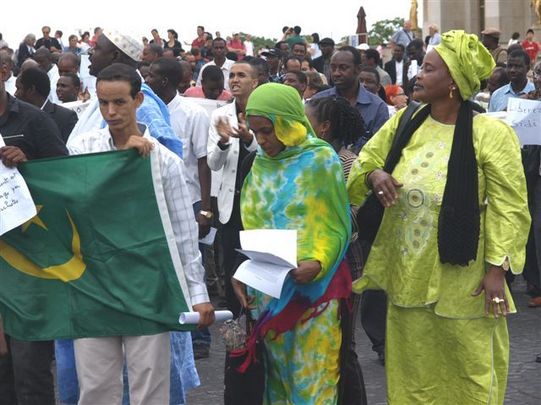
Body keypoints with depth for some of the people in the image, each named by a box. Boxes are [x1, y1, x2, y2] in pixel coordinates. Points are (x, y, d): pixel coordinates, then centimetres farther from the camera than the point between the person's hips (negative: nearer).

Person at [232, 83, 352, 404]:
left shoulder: (321, 159, -5)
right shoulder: (261, 164, 9)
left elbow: (338, 225, -5)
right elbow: (251, 226, 12)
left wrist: (318, 263, -21)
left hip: (313, 286, -5)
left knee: (313, 376, -3)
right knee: (278, 371, 11)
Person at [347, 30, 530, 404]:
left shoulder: (490, 134, -14)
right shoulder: (405, 122, 3)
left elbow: (508, 208, -12)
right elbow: (364, 162, 12)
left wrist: (496, 269, -16)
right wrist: (374, 175, -12)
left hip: (461, 277, -5)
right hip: (407, 274, 5)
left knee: (468, 372, 7)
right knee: (412, 372, 17)